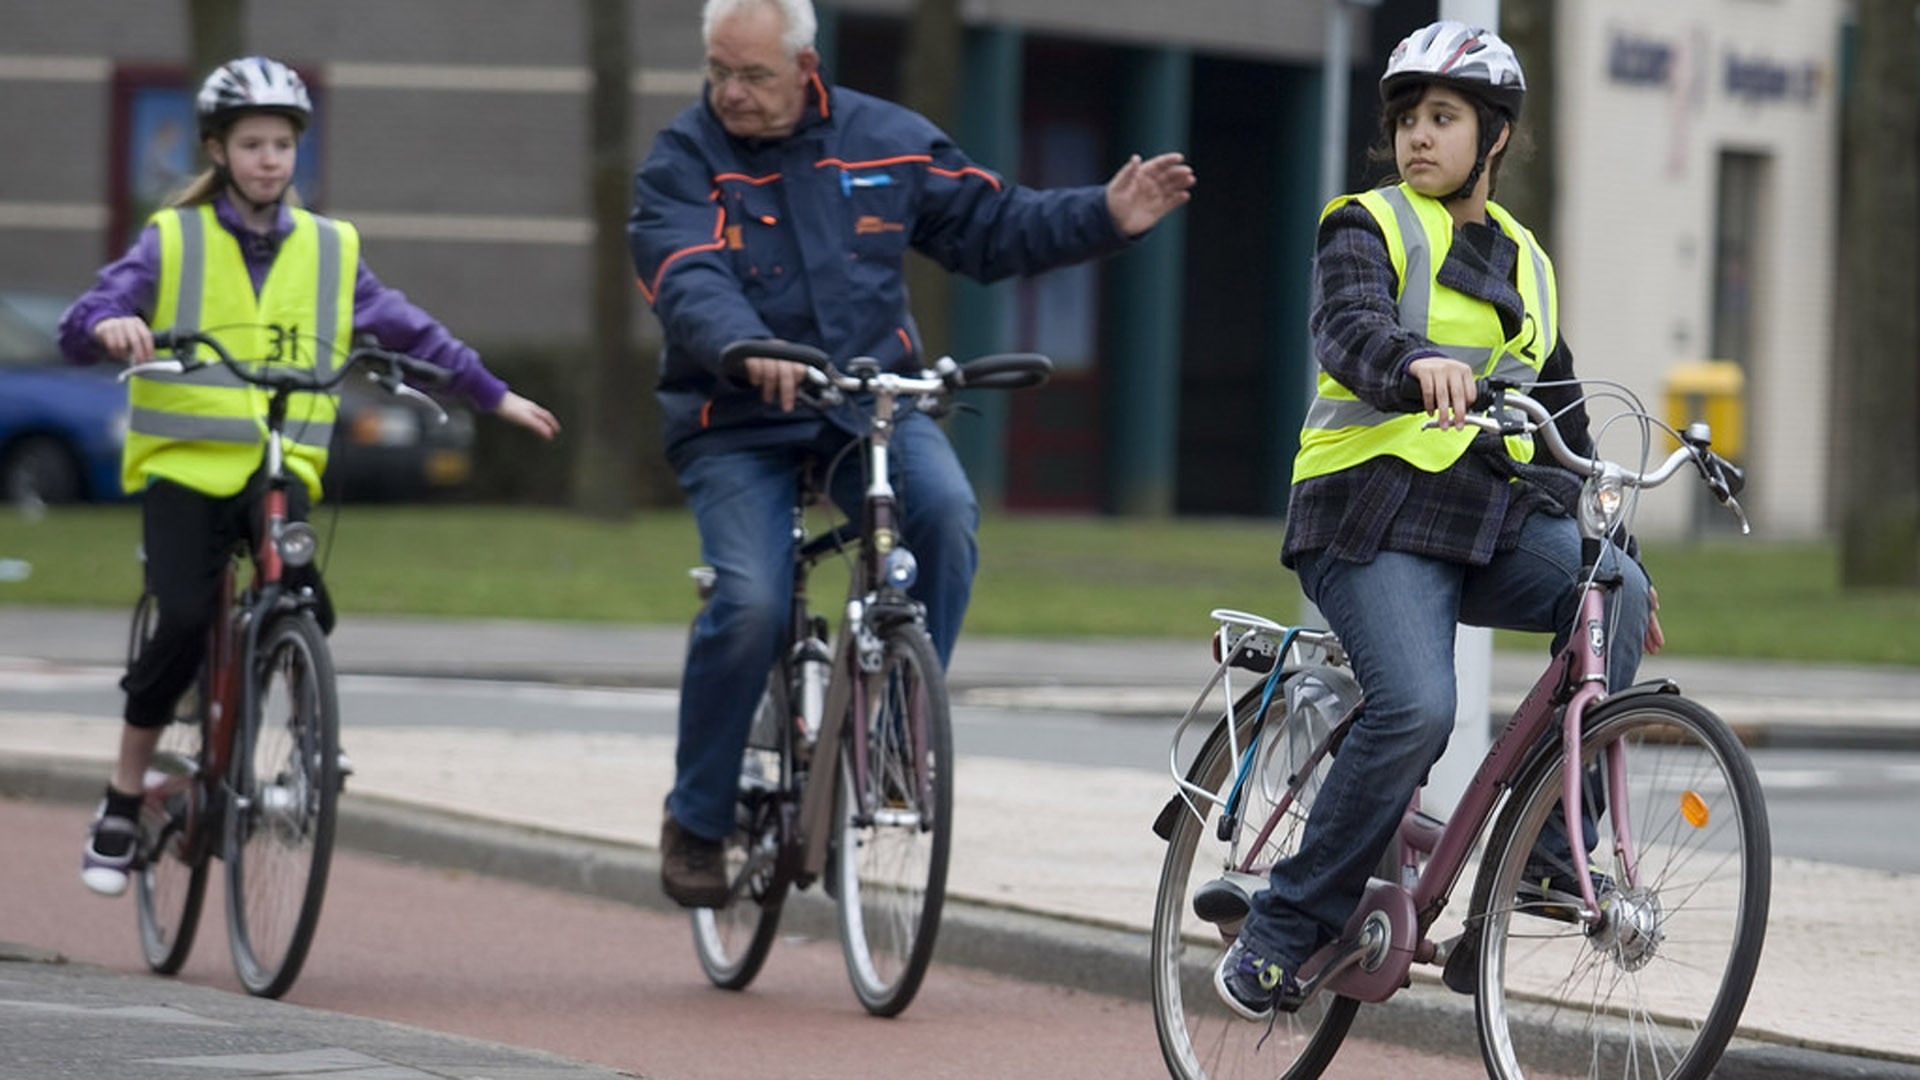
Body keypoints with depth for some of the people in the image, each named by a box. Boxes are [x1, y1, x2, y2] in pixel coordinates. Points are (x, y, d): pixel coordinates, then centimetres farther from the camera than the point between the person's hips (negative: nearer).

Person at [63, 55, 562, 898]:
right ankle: (122, 805, -5)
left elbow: (407, 330, 17)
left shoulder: (329, 250, 13)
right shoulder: (174, 240, 5)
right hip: (184, 460, -2)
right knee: (184, 622, -19)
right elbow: (79, 329, -5)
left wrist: (494, 394, 12)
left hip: (280, 468, 2)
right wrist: (111, 326, -28)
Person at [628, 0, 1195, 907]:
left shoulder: (883, 142, 4)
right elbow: (691, 286, -23)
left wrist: (1105, 219, -3)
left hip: (874, 400, 2)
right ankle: (697, 820, -2)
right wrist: (748, 350, -43)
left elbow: (993, 227, 11)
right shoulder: (681, 164, -6)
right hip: (740, 424, -2)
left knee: (944, 512, -29)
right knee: (750, 604, -22)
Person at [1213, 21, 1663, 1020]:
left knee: (1614, 591, -24)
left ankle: (1555, 842, -15)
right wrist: (1417, 363, -45)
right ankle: (1279, 934, -13)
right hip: (1374, 507, -5)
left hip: (1494, 521, 5)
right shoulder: (1369, 230, 1)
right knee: (1415, 709, -26)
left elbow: (1562, 427, 26)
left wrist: (1616, 560, 21)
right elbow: (1348, 329, -22)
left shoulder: (1524, 265, 19)